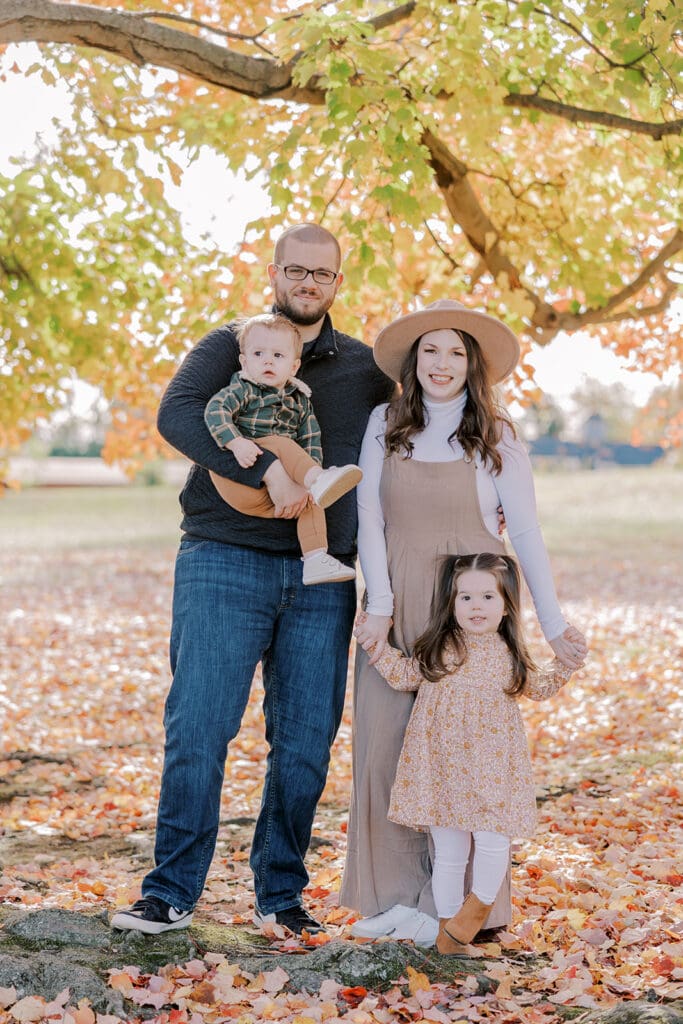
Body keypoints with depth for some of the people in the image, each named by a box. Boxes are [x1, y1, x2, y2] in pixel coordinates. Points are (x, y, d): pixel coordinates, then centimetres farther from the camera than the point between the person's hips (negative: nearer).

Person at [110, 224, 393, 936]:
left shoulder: (366, 368, 15)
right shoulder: (230, 347, 6)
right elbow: (176, 414, -13)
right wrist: (269, 470, -23)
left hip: (322, 579, 3)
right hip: (224, 563, -2)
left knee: (304, 745, 2)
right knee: (196, 732, -7)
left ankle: (280, 894, 16)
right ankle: (171, 892, 5)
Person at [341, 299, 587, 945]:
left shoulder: (495, 437, 1)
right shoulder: (385, 426, 6)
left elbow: (525, 535, 0)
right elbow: (369, 523, 3)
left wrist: (554, 625, -6)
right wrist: (380, 606, -6)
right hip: (394, 607, 2)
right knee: (384, 745, 1)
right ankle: (395, 894, 13)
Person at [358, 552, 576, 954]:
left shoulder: (510, 655, 6)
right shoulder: (440, 648, 0)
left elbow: (536, 687, 24)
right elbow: (406, 677, 12)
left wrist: (564, 665, 13)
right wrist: (378, 645, 5)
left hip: (492, 768, 1)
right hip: (443, 767, -1)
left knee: (493, 844, -9)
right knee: (449, 852, 6)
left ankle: (480, 905, 16)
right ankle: (448, 923, 19)